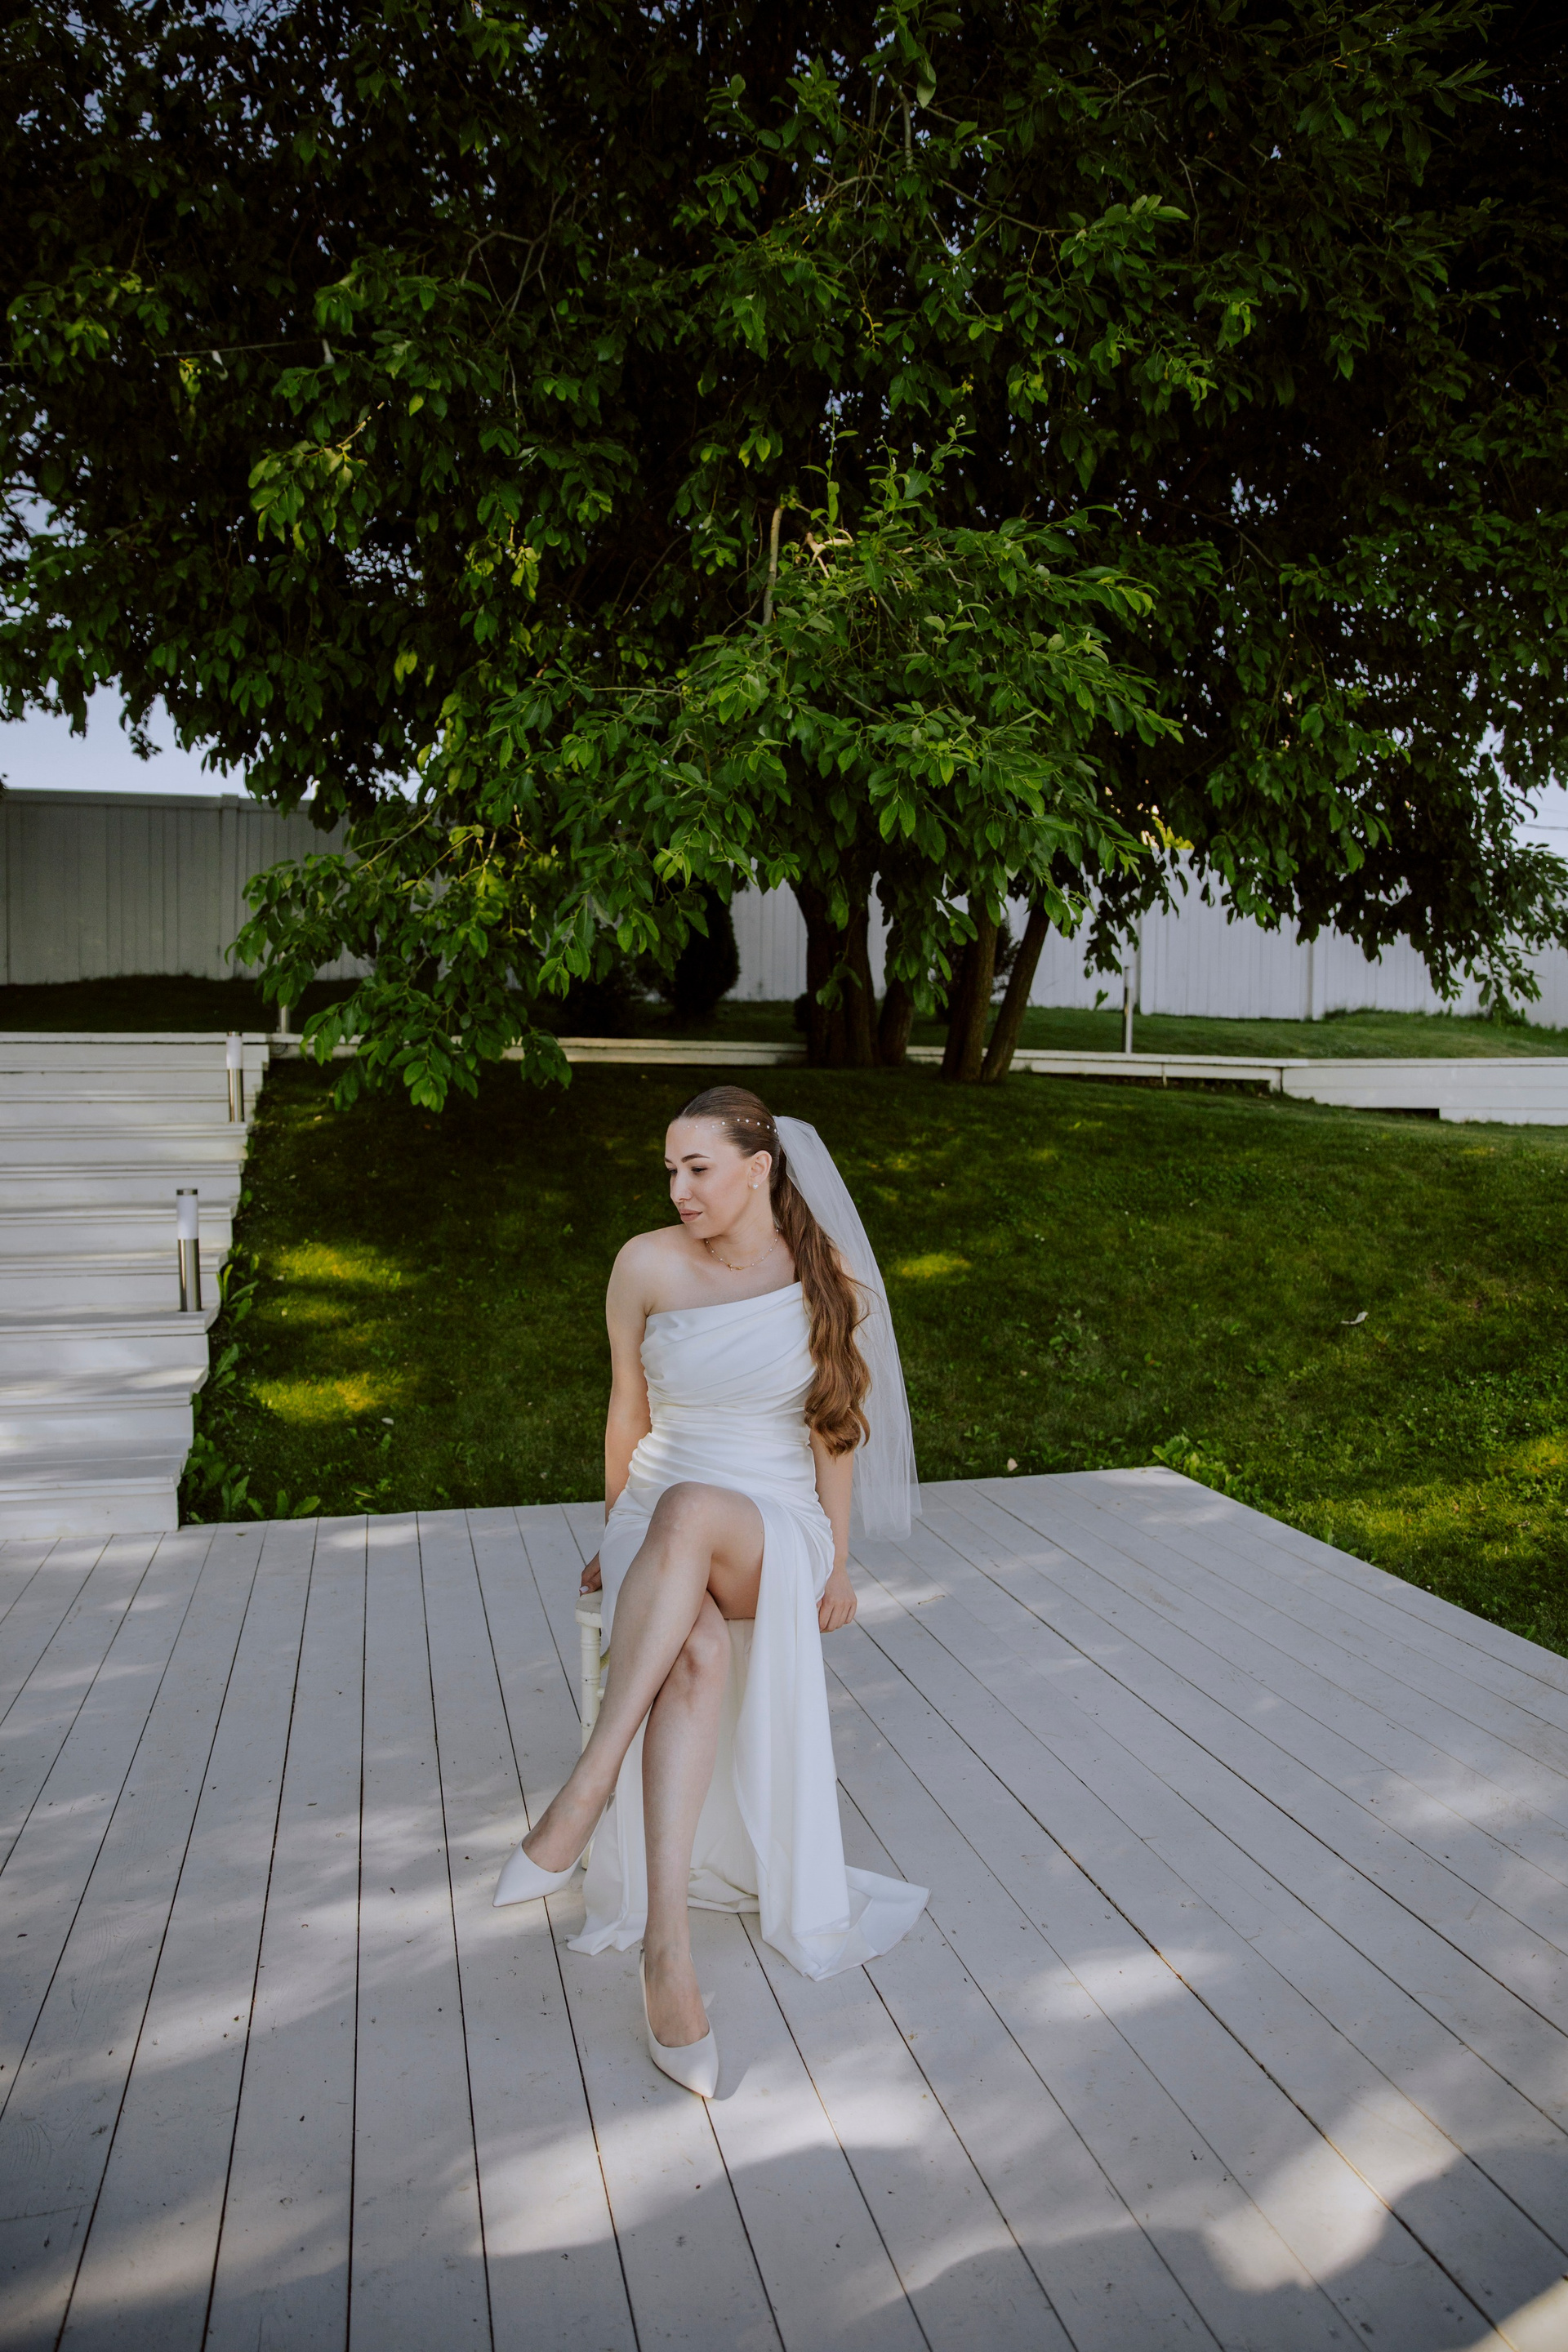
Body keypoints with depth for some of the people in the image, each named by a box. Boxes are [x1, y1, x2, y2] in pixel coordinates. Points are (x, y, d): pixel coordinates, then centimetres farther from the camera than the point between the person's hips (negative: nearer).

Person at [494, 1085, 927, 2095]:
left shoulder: (827, 1277, -3)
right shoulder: (649, 1266, -3)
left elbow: (836, 1425, 5)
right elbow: (630, 1411, 8)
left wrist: (838, 1560, 1)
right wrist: (619, 1541, 16)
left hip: (774, 1528, -1)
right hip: (662, 1520, 1)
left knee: (693, 1510, -40)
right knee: (698, 1650, -37)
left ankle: (583, 1797, -40)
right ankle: (668, 1946, -41)